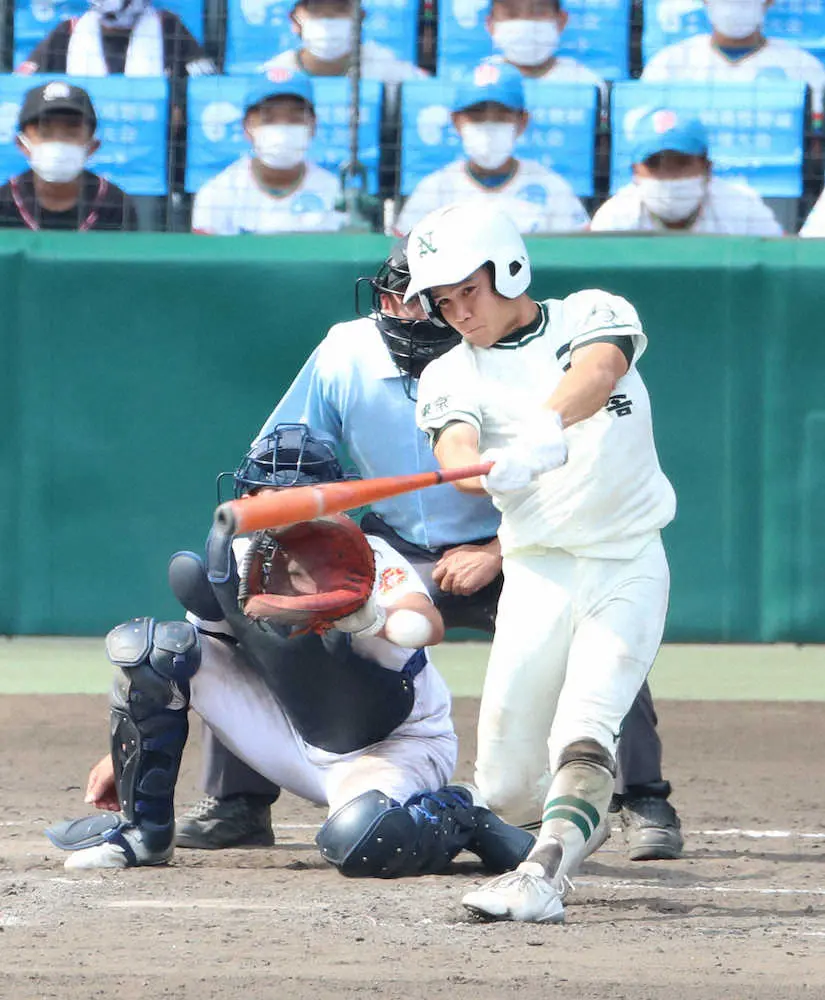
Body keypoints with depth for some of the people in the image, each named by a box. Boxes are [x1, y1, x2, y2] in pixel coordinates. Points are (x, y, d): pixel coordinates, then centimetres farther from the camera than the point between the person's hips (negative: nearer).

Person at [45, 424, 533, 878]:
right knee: (151, 645, -8)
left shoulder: (364, 562, -23)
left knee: (359, 841, -39)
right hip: (296, 739, 6)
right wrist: (123, 752, 6)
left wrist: (369, 617, -65)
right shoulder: (235, 562, -7)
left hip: (396, 745, -6)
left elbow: (428, 626, -43)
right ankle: (142, 828, 4)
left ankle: (460, 816, -4)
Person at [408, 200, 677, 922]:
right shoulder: (452, 376, 6)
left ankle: (544, 876, -36)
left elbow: (597, 370, -21)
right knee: (507, 788, 0)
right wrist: (478, 468, -42)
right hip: (537, 576, 3)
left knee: (581, 735, -25)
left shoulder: (593, 315, 2)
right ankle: (584, 806, 32)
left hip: (629, 567, -2)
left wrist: (545, 429, -43)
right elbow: (456, 447, -16)